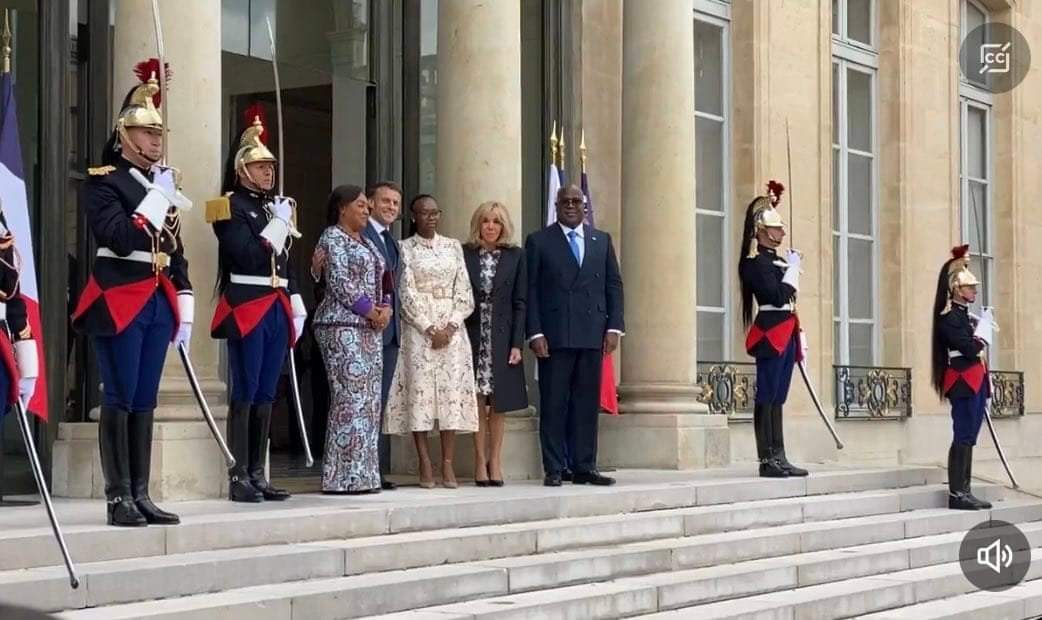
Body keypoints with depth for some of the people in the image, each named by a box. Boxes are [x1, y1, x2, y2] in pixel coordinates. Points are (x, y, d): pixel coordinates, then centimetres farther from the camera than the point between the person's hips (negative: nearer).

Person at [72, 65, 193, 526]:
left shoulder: (163, 182, 18)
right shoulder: (103, 181, -4)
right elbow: (121, 240, -18)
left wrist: (184, 307, 13)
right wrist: (159, 199, -15)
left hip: (159, 302, 7)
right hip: (119, 302, -7)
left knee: (145, 401, 8)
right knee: (120, 399, -5)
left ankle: (141, 495, 12)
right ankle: (118, 499, -1)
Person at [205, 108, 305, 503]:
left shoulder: (278, 205, 19)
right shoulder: (231, 207, -4)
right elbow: (246, 256, -17)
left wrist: (296, 307, 14)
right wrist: (277, 224, -12)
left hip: (277, 308, 7)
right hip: (247, 308, -7)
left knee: (266, 395, 9)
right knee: (245, 395, -6)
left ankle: (258, 475, 13)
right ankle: (238, 478, -3)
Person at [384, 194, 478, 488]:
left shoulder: (453, 246, 12)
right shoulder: (405, 248, 3)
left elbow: (464, 291, 8)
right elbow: (407, 293, -4)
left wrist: (451, 326, -7)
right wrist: (430, 328, -12)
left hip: (452, 328, 3)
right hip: (418, 329, -3)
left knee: (452, 392, -3)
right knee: (420, 390, -7)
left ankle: (448, 464, -1)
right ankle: (425, 464, -3)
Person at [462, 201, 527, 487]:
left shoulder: (515, 256, 5)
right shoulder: (464, 254, 3)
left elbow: (520, 302, 3)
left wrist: (517, 343, -5)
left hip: (502, 338, 1)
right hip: (472, 337, -1)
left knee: (499, 403, 3)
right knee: (477, 401, 0)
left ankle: (495, 461, 10)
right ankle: (480, 461, 5)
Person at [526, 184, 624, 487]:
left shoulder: (602, 240, 15)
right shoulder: (539, 241, 5)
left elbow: (614, 285, 13)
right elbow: (530, 290, 0)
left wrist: (614, 326, 2)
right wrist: (535, 333, -8)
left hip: (593, 334, 3)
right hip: (555, 336, -3)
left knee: (587, 403, 5)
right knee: (553, 404, 0)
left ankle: (585, 467, 10)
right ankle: (553, 470, 4)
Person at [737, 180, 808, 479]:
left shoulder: (778, 260, 17)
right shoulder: (755, 262, -10)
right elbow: (777, 296, -21)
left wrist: (798, 339, 18)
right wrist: (793, 269, -10)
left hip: (786, 335, 9)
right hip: (771, 335, -9)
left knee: (778, 398, 10)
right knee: (767, 397, -6)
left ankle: (779, 458, 12)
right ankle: (767, 460, -4)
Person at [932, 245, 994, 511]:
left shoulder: (965, 315, 18)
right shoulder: (949, 317, -12)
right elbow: (971, 349, -22)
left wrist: (985, 384, 18)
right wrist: (983, 329, -5)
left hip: (974, 382, 10)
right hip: (963, 383, -10)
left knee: (968, 438, 9)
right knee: (963, 438, -10)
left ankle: (963, 492, 12)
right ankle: (957, 494, -9)